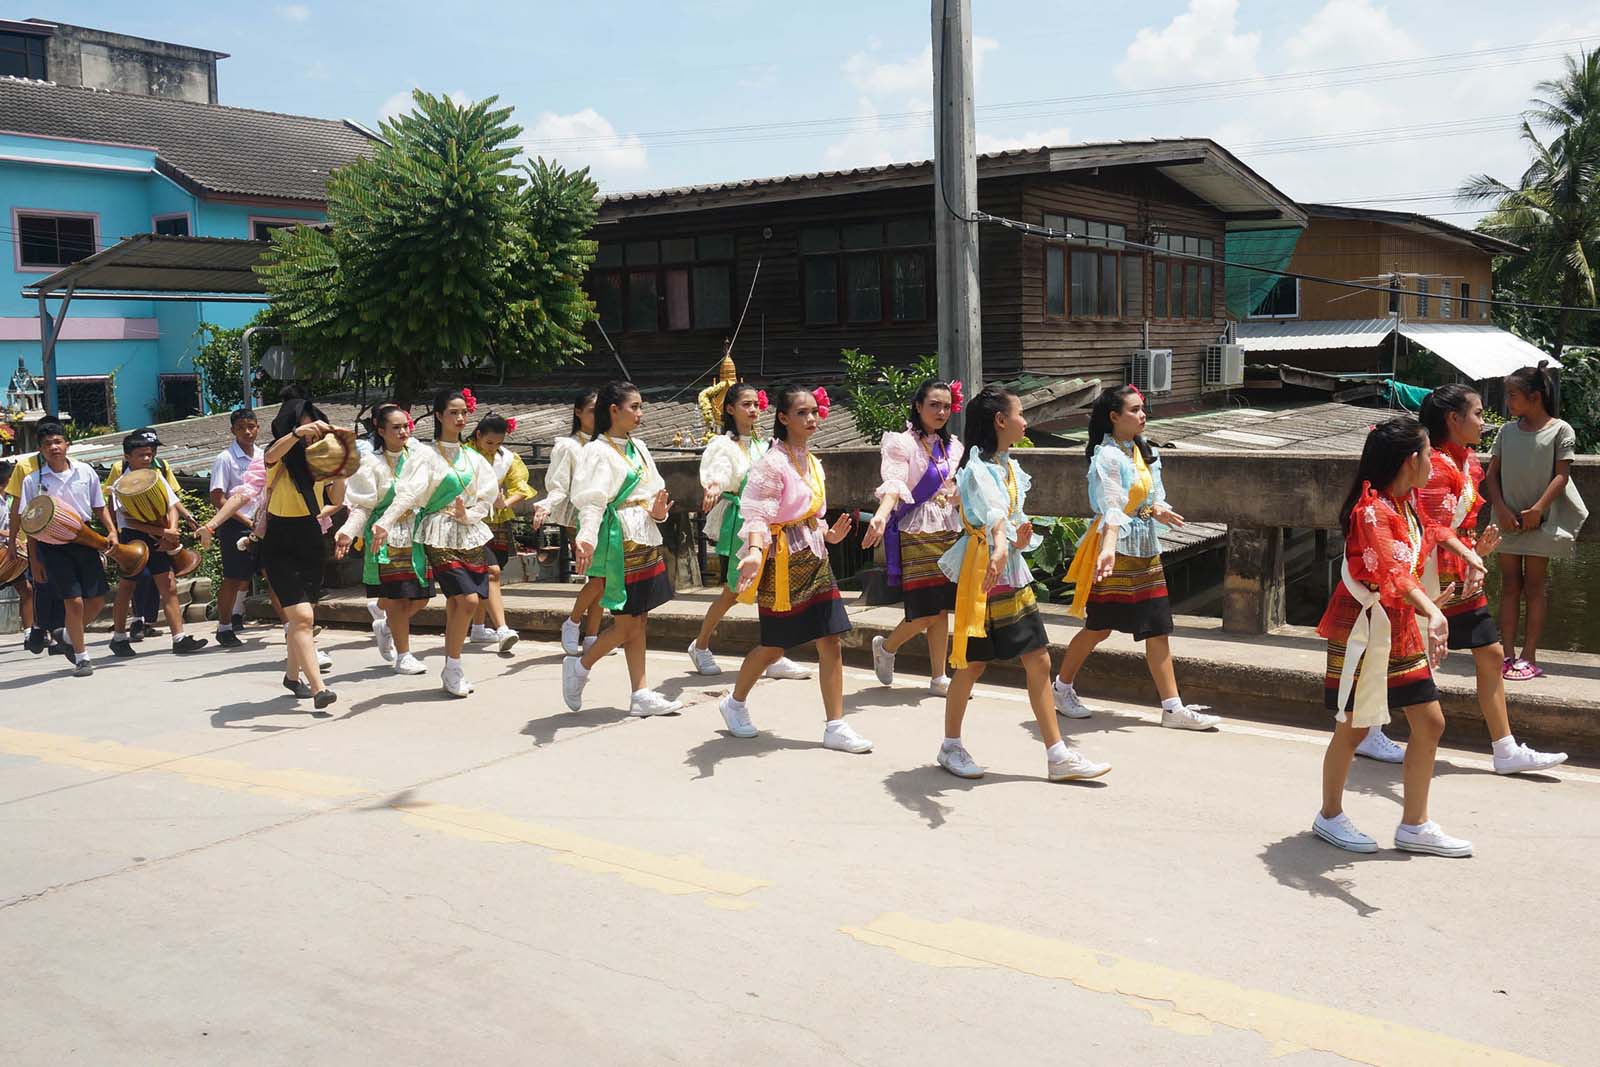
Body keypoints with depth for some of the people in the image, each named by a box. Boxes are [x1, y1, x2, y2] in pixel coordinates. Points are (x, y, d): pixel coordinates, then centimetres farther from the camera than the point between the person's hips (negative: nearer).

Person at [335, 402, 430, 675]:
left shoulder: (418, 453, 5)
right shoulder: (371, 462, -6)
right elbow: (363, 506, -7)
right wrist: (348, 531, -21)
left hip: (417, 534, 5)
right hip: (386, 537, -4)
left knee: (420, 598, 6)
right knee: (396, 596, -3)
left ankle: (386, 628, 35)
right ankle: (403, 656, 10)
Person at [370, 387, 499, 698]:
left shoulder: (472, 457, 12)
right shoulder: (427, 456, -4)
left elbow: (487, 496, 9)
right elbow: (407, 494, -16)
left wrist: (468, 515, -11)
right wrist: (384, 523, -31)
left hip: (470, 532, 5)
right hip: (440, 535, -5)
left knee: (455, 604, 6)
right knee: (467, 599, -16)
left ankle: (451, 670, 15)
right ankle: (453, 667, -2)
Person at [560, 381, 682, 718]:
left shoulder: (637, 447, 13)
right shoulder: (599, 451, -11)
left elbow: (653, 491, 17)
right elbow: (592, 501, -23)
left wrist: (658, 511, -5)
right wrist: (586, 538, -38)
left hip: (645, 539, 8)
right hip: (619, 541, -8)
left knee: (640, 621, 8)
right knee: (626, 624, -4)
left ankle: (641, 695, 12)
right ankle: (579, 667, 16)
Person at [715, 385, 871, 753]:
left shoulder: (812, 462, 11)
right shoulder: (772, 463, -14)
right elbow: (758, 516, -22)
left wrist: (829, 535, 6)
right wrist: (755, 552, -36)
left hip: (815, 558, 7)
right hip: (784, 562, -7)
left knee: (831, 643, 0)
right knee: (774, 646, 7)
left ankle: (835, 727, 5)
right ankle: (735, 703, 32)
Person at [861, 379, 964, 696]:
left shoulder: (953, 446, 12)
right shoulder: (902, 443, -8)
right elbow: (894, 483, -22)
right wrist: (881, 515, -39)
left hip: (949, 532, 6)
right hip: (916, 533, -6)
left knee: (942, 609, 6)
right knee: (928, 611, -7)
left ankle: (938, 678, 15)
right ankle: (886, 647, 20)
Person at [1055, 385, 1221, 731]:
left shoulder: (1144, 451, 10)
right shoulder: (1107, 456, -15)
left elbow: (1154, 496, 12)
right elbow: (1111, 508, -26)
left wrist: (1159, 509, -11)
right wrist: (1108, 549, -39)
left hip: (1145, 548, 8)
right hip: (1116, 548, -8)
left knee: (1158, 629, 5)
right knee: (1099, 628, 3)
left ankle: (1173, 708, 7)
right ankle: (1062, 688, 24)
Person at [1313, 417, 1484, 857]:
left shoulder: (1407, 502, 6)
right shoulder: (1372, 510, -23)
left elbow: (1430, 530, 32)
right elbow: (1392, 572, -39)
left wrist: (1467, 553, 31)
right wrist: (1433, 612, -50)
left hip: (1401, 628, 9)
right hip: (1363, 628, -9)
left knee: (1430, 722, 8)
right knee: (1353, 727, 4)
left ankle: (1414, 826, 19)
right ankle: (1330, 816, 24)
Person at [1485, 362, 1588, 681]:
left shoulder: (1560, 430, -3)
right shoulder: (1507, 431, 9)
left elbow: (1562, 475, -8)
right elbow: (1492, 474, 6)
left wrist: (1538, 509, -18)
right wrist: (1501, 509, -8)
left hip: (1540, 521, -4)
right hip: (1508, 519, 4)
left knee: (1534, 586, 1)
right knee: (1509, 585, 5)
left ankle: (1529, 658, 2)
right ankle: (1508, 655, 8)